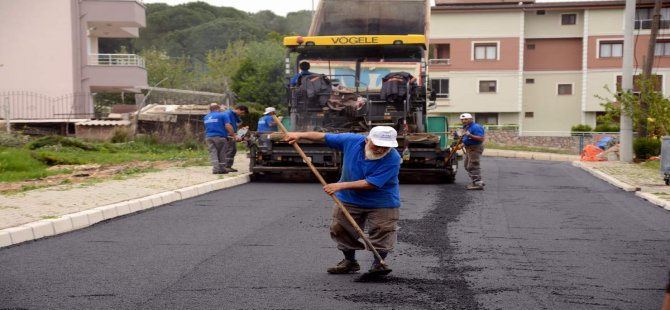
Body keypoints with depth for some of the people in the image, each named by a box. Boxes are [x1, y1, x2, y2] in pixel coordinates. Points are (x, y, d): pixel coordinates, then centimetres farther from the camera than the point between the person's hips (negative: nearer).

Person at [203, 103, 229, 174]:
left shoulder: (206, 117, 15)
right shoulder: (221, 115, -2)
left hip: (208, 137, 4)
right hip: (219, 136, -4)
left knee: (212, 153, 1)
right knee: (221, 153, 5)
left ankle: (215, 168, -10)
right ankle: (222, 168, 6)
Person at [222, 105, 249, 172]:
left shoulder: (235, 115, 13)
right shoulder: (228, 114, -17)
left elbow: (240, 122, 36)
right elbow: (228, 126, -30)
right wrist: (235, 136, -31)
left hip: (232, 136, 10)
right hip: (227, 136, -10)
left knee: (233, 150, 12)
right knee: (229, 150, -14)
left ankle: (229, 166, 18)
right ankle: (226, 167, -13)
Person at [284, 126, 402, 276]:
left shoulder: (393, 159, -28)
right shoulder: (352, 140, -17)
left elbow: (371, 183, -30)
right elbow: (324, 137, -4)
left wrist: (341, 186, -29)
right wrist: (301, 135, -14)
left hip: (382, 202, -3)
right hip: (349, 198, 4)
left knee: (383, 230, -8)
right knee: (340, 229, 7)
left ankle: (379, 262, 13)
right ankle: (350, 261, 25)